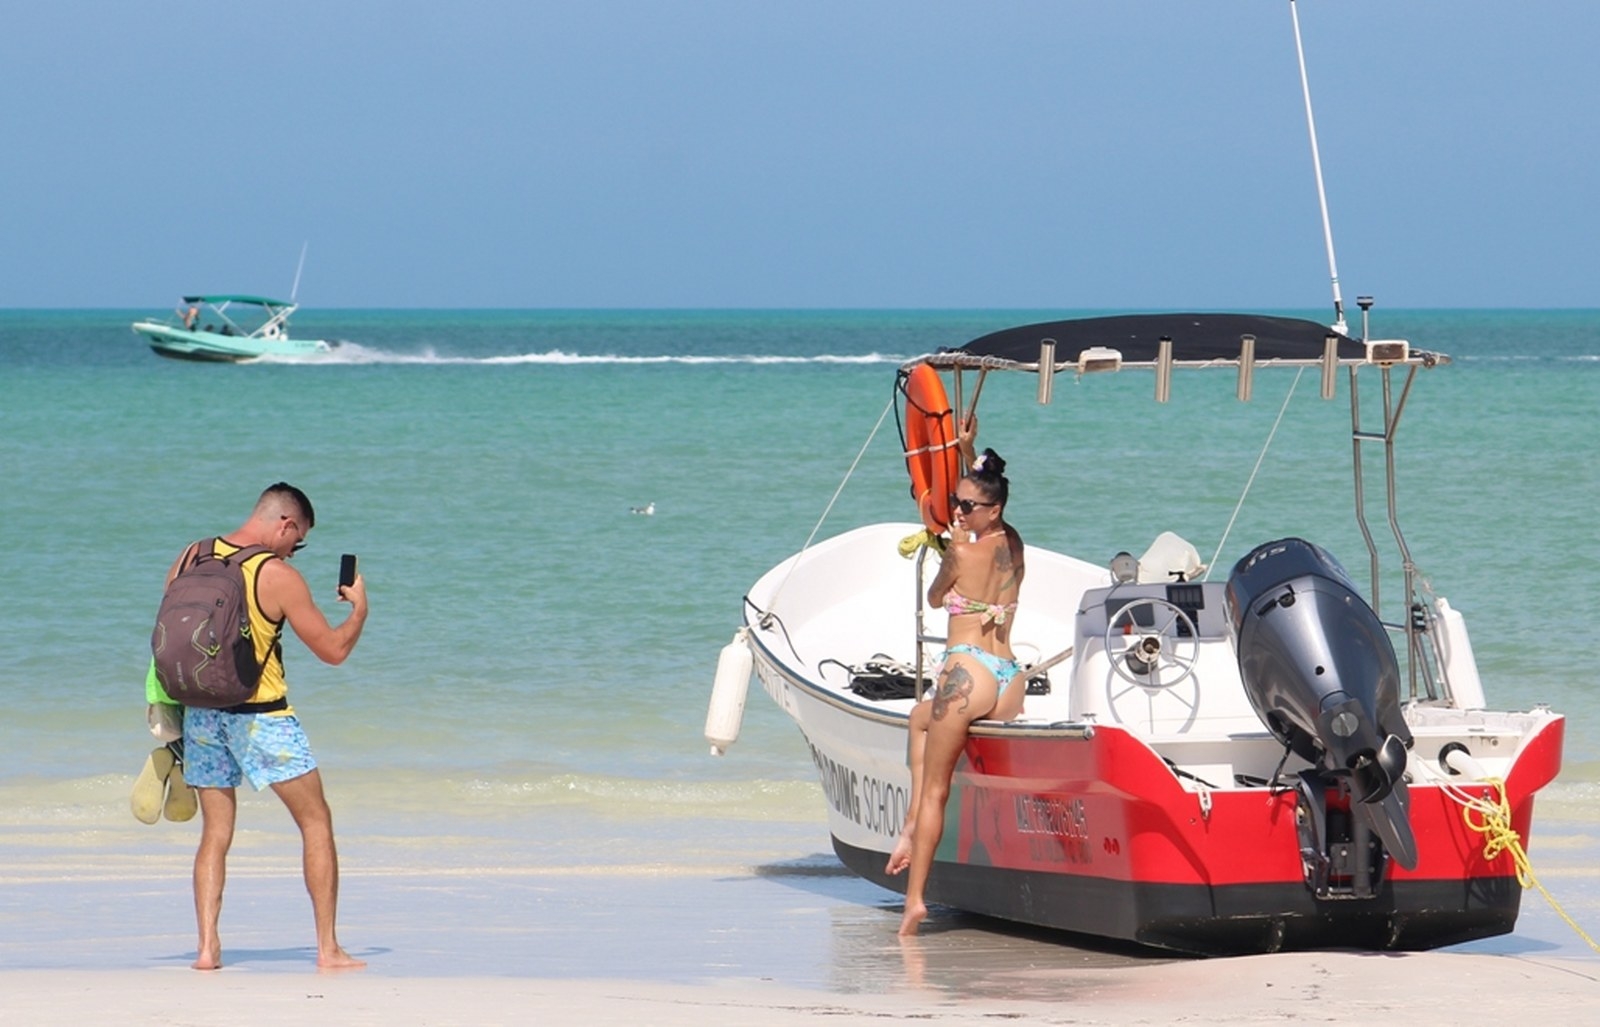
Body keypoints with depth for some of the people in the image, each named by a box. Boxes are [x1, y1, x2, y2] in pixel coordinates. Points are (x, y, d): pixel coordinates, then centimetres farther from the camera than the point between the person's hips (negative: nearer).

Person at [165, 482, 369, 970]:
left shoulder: (191, 559, 2)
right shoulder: (278, 576, -14)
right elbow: (333, 649, -9)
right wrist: (359, 606, 9)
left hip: (201, 710, 5)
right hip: (261, 714, -5)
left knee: (215, 833, 12)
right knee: (316, 821, 6)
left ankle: (207, 947, 2)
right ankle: (328, 948, 3)